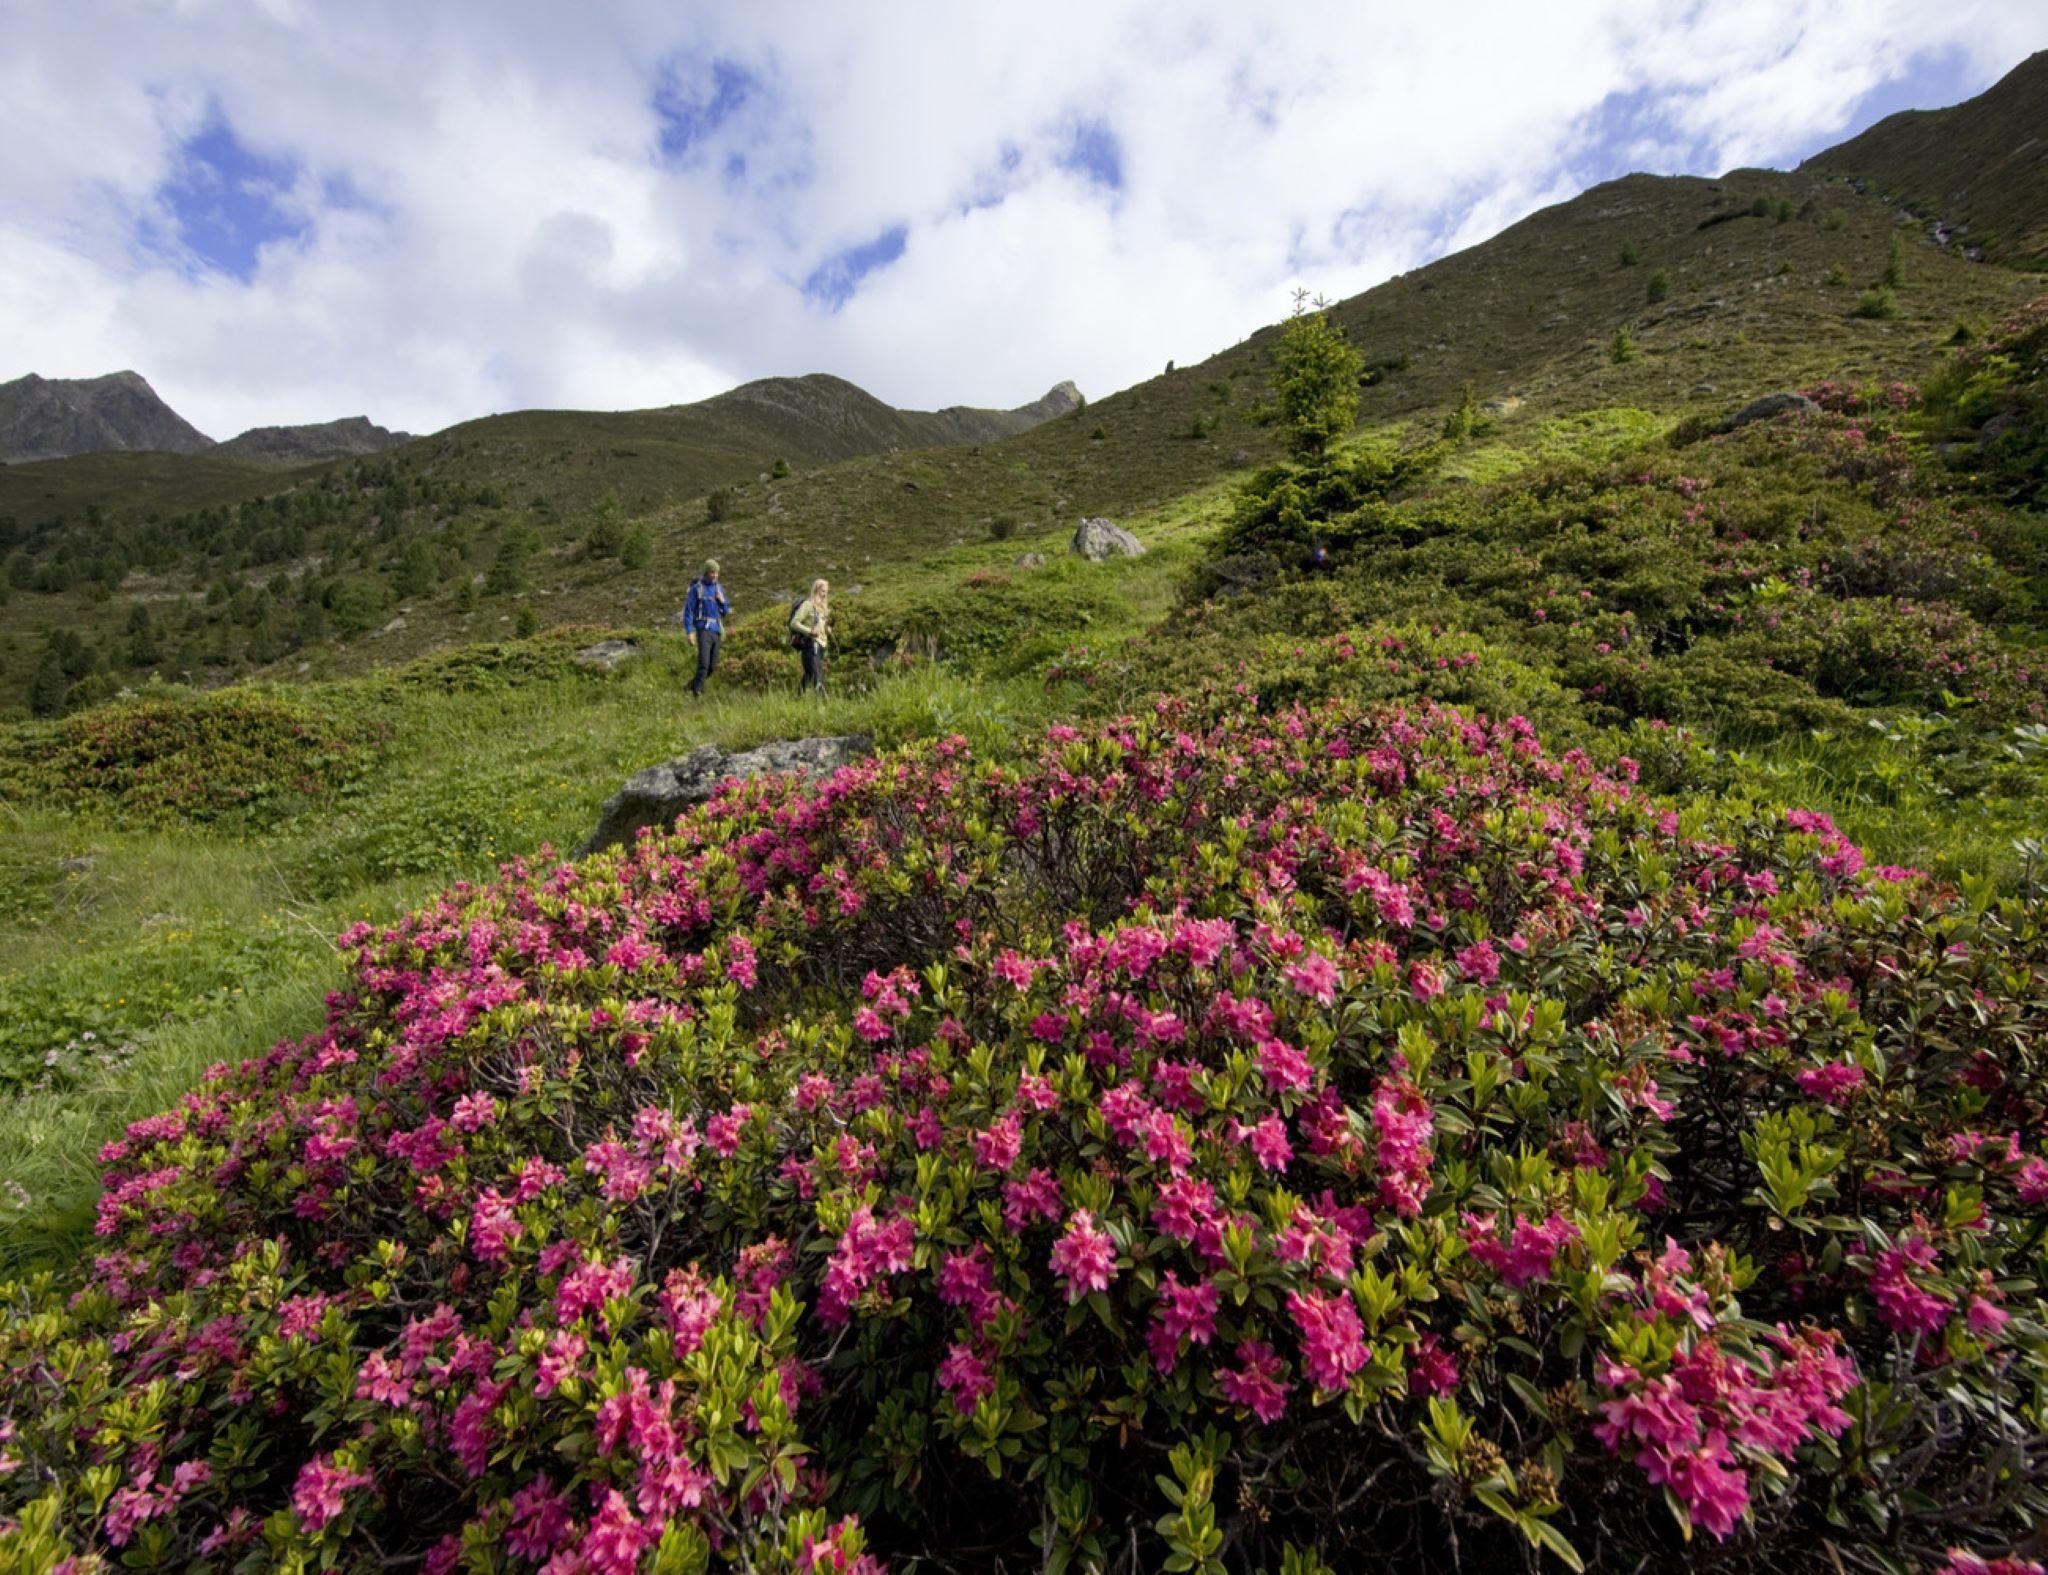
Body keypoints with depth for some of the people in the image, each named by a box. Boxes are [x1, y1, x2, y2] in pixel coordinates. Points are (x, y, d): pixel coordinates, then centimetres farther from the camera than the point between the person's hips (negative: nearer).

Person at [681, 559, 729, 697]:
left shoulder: (720, 589, 13)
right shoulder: (696, 588, -3)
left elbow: (726, 612, 16)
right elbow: (688, 611, -4)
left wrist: (723, 601, -5)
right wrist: (689, 631, -12)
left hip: (717, 631, 6)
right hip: (703, 630, -6)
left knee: (712, 666, 7)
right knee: (703, 663, -19)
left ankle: (694, 685, 28)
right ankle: (698, 691, -10)